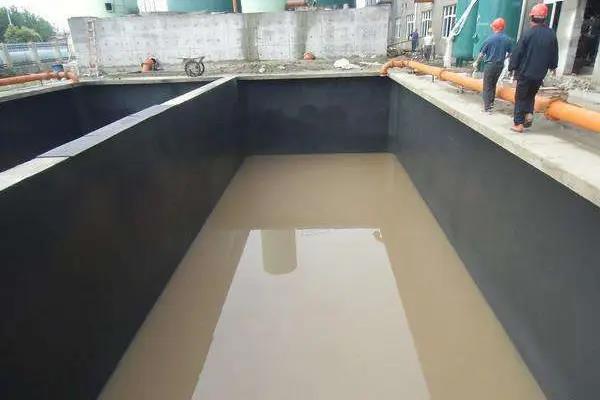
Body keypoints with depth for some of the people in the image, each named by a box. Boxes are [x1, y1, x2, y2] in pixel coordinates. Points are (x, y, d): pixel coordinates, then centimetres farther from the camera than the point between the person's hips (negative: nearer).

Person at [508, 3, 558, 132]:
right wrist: (553, 66, 27)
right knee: (531, 96, 23)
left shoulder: (528, 33, -11)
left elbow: (518, 52, -11)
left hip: (525, 72, -4)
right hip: (540, 73, 4)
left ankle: (519, 123, 1)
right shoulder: (551, 34, 2)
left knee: (520, 98, 4)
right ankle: (529, 113, 2)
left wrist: (512, 67, -2)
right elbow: (555, 53, 12)